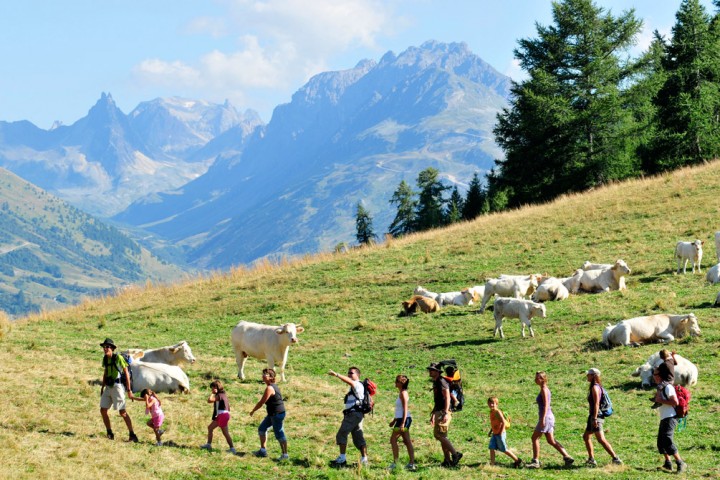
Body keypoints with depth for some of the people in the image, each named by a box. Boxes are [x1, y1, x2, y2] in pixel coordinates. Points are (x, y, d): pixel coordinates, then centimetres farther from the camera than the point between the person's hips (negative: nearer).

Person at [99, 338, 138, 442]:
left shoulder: (119, 358, -12)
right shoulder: (105, 359, 9)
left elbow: (126, 373, -11)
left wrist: (129, 390, -14)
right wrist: (102, 387, 21)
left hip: (118, 386, -8)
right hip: (108, 388, 8)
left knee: (122, 412, -10)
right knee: (103, 410, 3)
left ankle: (133, 435, -6)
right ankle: (110, 434, 15)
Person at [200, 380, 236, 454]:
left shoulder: (219, 396, -15)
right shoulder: (223, 394, 14)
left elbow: (209, 400, -26)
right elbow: (228, 406, 18)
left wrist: (212, 393, -14)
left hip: (222, 415, -10)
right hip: (220, 416, 10)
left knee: (225, 433, -7)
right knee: (210, 428, 17)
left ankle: (232, 448, -5)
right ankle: (208, 444, 22)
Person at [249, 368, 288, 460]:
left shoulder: (269, 388, -20)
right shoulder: (273, 386, 11)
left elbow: (261, 402, -18)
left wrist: (253, 411, -5)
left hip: (277, 414, -10)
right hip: (272, 414, 10)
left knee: (279, 434, -3)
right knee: (262, 428, 15)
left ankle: (285, 454, 5)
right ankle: (263, 450, 21)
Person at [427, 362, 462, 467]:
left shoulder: (442, 382, -11)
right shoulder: (435, 383, 20)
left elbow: (447, 398, -19)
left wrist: (445, 413, -27)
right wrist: (433, 414, 28)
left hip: (443, 412, -10)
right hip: (438, 412, 10)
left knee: (438, 435, -15)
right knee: (442, 436, 8)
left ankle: (455, 454, -13)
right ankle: (447, 460, 9)